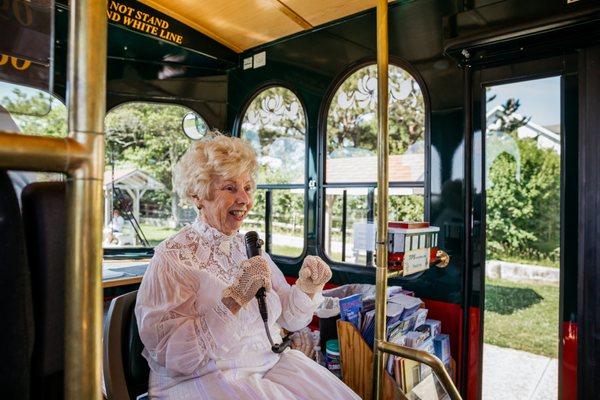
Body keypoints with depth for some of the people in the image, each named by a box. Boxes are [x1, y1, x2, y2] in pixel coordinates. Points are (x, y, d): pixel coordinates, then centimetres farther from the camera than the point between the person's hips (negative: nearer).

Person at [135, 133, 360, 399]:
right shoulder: (173, 258, -13)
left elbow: (289, 319, 8)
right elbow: (177, 357, -21)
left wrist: (307, 288, -11)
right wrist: (235, 298, -29)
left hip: (272, 363, 6)